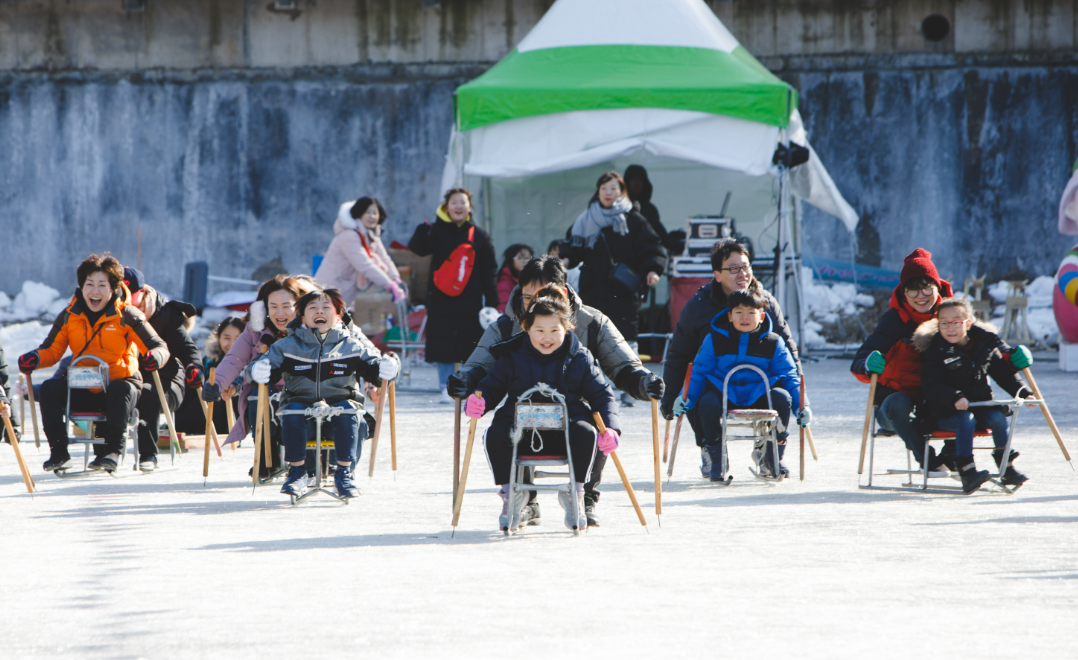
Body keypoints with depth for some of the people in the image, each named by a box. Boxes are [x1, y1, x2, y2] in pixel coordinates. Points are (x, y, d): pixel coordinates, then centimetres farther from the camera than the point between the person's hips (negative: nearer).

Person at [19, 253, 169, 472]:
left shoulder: (127, 316, -4)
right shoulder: (69, 316, 4)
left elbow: (159, 347, -6)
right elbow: (52, 350, 9)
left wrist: (155, 357, -31)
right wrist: (35, 358, -15)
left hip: (119, 382, -3)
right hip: (83, 392, 3)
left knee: (121, 390, -37)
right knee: (50, 388, -22)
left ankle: (112, 452, -33)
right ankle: (58, 452, -16)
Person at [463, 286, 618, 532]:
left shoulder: (579, 359, 6)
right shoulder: (511, 357, 6)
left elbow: (602, 395, 9)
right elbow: (491, 387, 11)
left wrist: (610, 427, -9)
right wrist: (478, 402, -14)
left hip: (563, 431, 0)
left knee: (585, 432, -33)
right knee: (496, 434, -31)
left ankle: (574, 492, -9)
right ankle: (511, 492, -7)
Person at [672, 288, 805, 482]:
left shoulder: (773, 343, 5)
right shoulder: (714, 340, 5)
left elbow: (789, 376, 7)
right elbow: (698, 373, 7)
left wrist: (801, 406, -5)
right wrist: (686, 399, -8)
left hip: (758, 396, 1)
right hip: (725, 396, -1)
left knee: (781, 397, -28)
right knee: (708, 402, -33)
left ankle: (771, 454, -6)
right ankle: (717, 458, -15)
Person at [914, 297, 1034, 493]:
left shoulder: (986, 345, 4)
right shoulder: (935, 350, -7)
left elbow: (1004, 374, 11)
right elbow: (931, 386, -16)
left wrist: (1022, 392, -3)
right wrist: (954, 398, -33)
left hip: (981, 404, 4)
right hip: (945, 412, -4)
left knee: (998, 418, -23)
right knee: (966, 419, -33)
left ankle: (1007, 469, -13)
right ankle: (967, 472, -37)